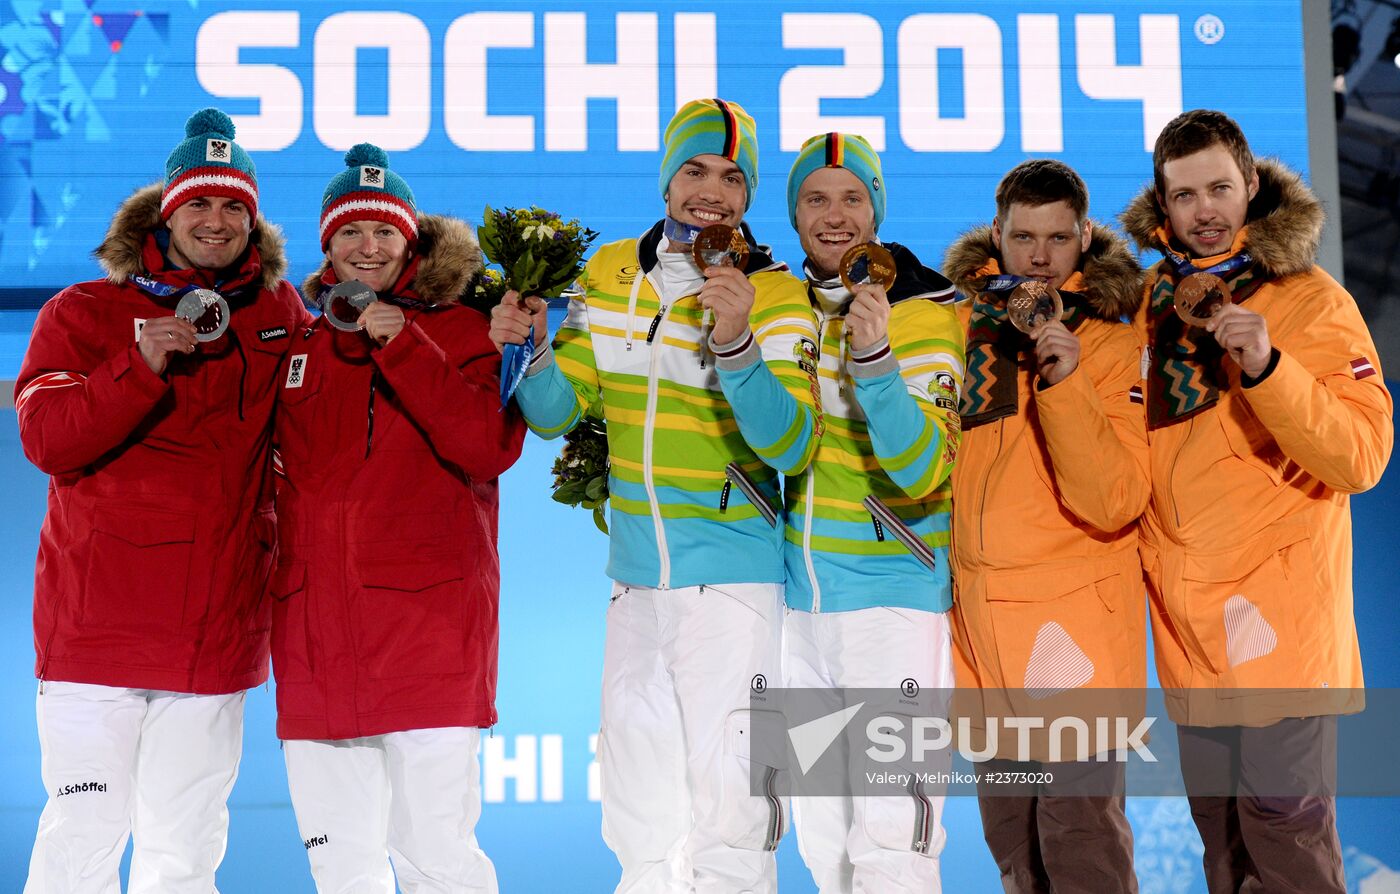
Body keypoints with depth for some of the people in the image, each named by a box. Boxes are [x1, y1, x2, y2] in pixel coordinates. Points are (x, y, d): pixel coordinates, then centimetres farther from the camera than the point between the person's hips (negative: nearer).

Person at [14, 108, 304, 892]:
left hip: (217, 632, 2)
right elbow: (46, 439, -10)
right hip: (96, 617, -2)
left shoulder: (280, 313, 10)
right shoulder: (83, 314, 3)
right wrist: (142, 365, -20)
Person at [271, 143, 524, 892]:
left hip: (428, 617, -4)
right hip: (313, 621, 4)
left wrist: (402, 346, -15)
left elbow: (491, 449, -11)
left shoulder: (459, 330, 5)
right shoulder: (295, 335, 16)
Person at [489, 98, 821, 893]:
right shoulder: (610, 273, 6)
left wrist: (733, 344, -33)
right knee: (641, 824, 14)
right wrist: (529, 349, -14)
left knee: (725, 824, -5)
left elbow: (792, 447, -19)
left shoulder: (776, 295, -8)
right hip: (635, 584, 5)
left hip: (733, 580, -5)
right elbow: (555, 412, 6)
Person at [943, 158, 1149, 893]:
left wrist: (1066, 384, -25)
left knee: (1079, 833, -6)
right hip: (978, 612, 5)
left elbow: (1114, 502, -17)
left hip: (1073, 613, -4)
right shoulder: (961, 326, 6)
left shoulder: (1110, 347, -5)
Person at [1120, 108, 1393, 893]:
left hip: (1280, 601, -5)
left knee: (1283, 816, -5)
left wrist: (1266, 366, -26)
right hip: (1188, 607, 5)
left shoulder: (1312, 300, -7)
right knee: (1217, 819, 13)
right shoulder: (1154, 301, 8)